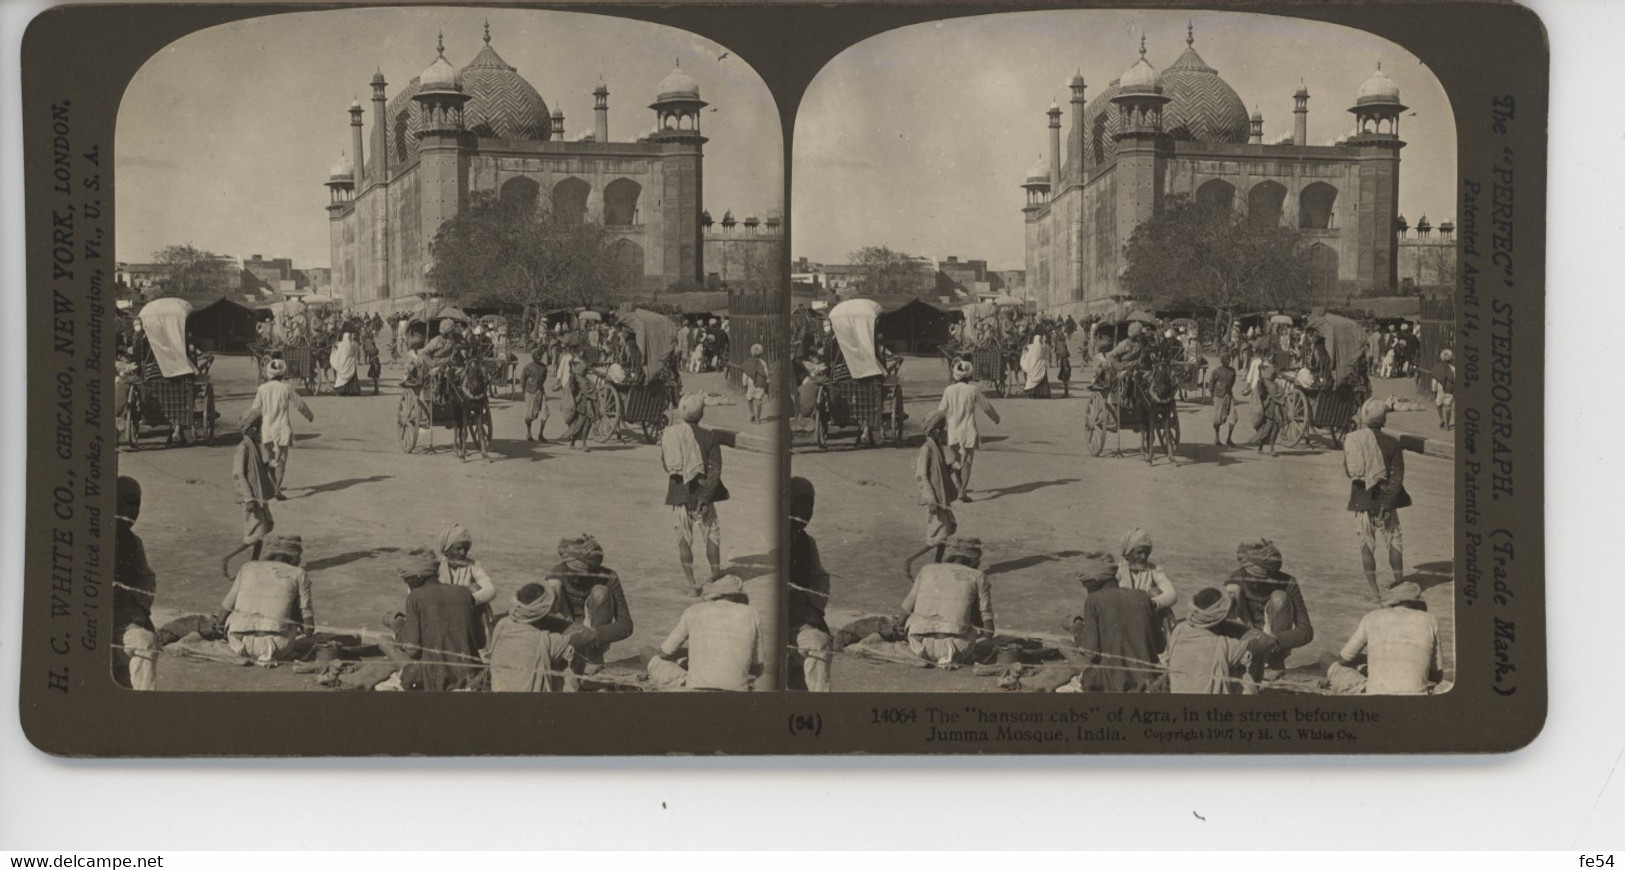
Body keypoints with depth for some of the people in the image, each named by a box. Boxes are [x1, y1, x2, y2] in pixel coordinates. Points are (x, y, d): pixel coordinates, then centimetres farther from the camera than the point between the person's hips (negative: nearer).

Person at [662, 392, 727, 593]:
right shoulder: (708, 437, -11)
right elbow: (715, 470, -16)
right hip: (700, 492, -3)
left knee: (684, 537, 10)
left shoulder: (669, 434, -4)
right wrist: (705, 497, -15)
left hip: (677, 494, 3)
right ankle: (716, 578, 18)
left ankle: (691, 584, 9)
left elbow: (666, 465, 6)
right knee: (712, 534, 13)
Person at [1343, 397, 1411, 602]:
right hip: (1383, 499, -2)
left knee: (1366, 544, 9)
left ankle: (1374, 589, 7)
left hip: (1361, 501, 2)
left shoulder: (1351, 441, -3)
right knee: (1394, 541, 13)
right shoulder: (1391, 443, -9)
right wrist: (1388, 504, -14)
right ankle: (1399, 582, 17)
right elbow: (1397, 476, -14)